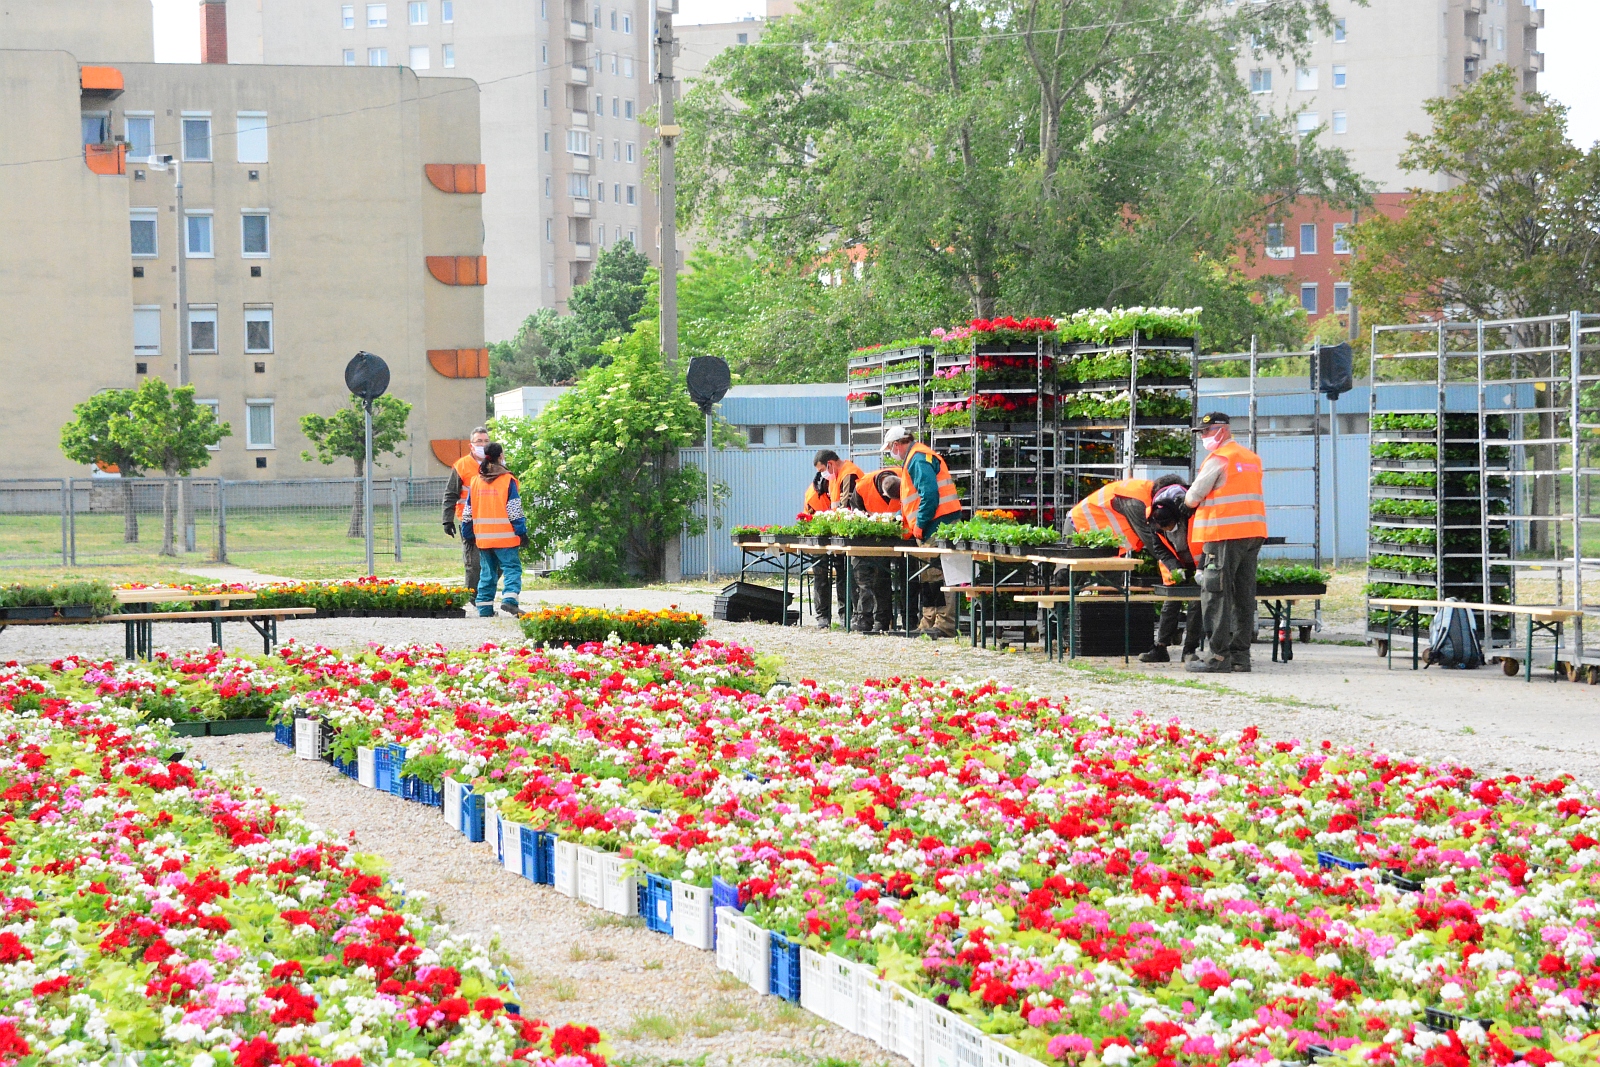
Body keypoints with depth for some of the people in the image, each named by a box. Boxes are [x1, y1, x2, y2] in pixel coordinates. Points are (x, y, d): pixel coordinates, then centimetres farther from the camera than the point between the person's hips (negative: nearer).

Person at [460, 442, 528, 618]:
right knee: (512, 567, -4)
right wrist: (521, 532, -4)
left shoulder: (475, 481, 9)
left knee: (487, 571, 13)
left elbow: (468, 511, 13)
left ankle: (484, 607, 11)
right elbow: (514, 511, -8)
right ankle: (510, 599, -25)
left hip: (482, 536, 5)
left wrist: (467, 534, 21)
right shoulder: (507, 480, -5)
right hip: (505, 537, -5)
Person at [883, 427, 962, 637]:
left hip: (938, 525, -11)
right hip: (935, 527, 11)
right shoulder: (915, 458, 24)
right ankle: (929, 623, 19)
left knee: (938, 574, -13)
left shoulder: (918, 460, -10)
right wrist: (900, 517, 30)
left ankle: (946, 625, -17)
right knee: (930, 576, 14)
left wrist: (919, 525, -16)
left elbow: (929, 494, -21)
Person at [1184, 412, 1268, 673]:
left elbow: (1193, 498, -7)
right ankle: (1241, 654, 12)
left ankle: (1219, 656, -8)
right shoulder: (1252, 459, 17)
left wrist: (1188, 501, 15)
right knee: (1244, 596, 10)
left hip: (1225, 535, -8)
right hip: (1254, 533, 8)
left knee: (1216, 596, -5)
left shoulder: (1218, 459, -8)